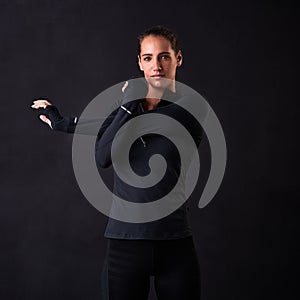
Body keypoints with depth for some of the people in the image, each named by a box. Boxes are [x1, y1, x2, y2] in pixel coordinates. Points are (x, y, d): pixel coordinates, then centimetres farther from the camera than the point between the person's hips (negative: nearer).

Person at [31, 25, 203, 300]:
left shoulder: (190, 113, -2)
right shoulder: (124, 101, 9)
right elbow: (103, 157, -6)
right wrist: (129, 105, -11)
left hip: (175, 244, -2)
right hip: (125, 243, 2)